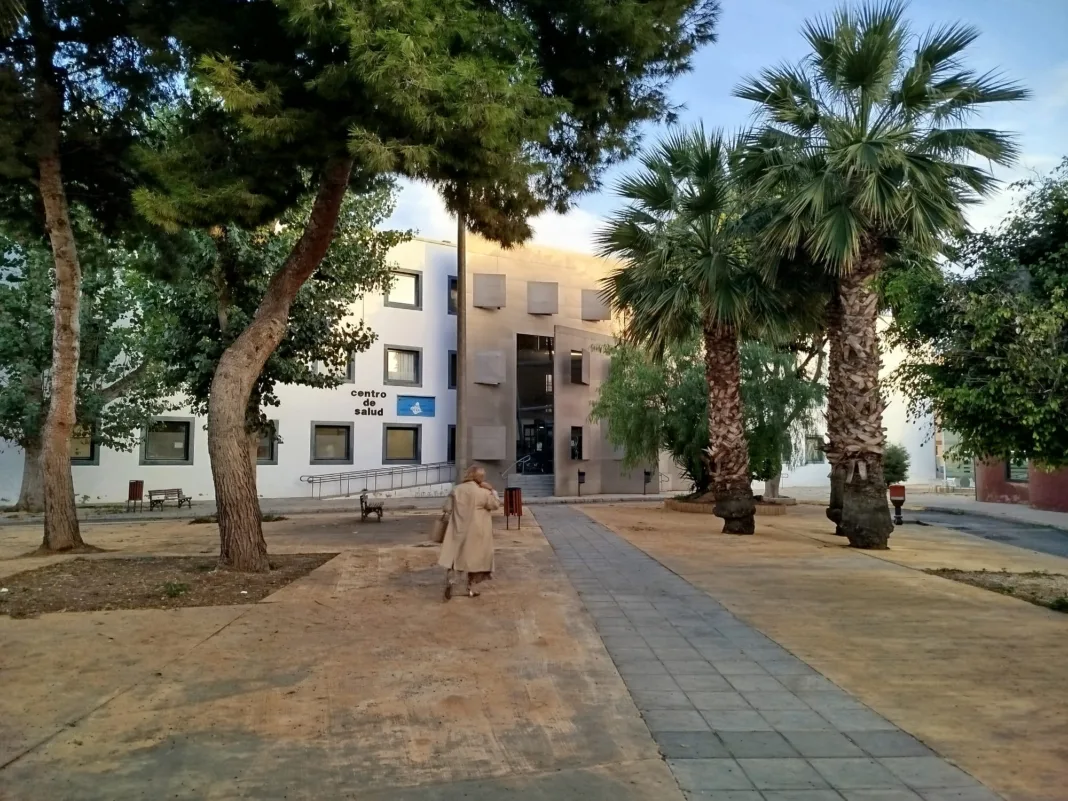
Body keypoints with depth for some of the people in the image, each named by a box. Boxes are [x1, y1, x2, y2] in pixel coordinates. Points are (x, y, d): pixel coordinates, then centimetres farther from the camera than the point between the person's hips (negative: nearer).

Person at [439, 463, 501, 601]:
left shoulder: (456, 489, 0)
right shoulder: (483, 492, -10)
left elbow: (447, 510, 4)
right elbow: (496, 505, 3)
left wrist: (446, 522, 15)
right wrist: (492, 491, 7)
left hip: (457, 530, 2)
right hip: (475, 532, -2)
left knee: (452, 556, 7)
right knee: (474, 559, 11)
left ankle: (449, 579, -17)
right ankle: (470, 589, 15)